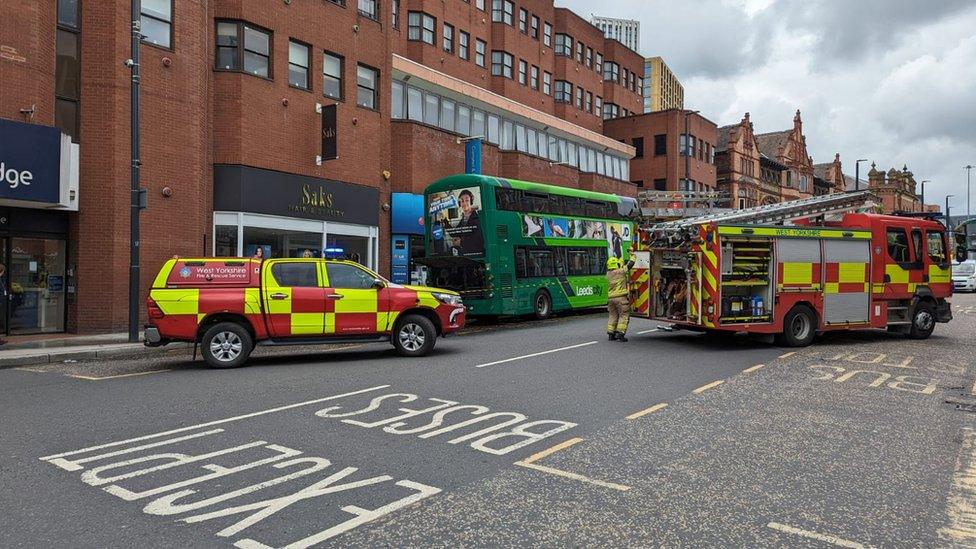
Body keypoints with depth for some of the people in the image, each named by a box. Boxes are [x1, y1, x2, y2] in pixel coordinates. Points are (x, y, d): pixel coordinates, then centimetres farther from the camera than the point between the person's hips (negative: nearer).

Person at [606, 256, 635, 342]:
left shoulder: (608, 273, 9)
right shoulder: (622, 271, -7)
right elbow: (630, 263, 4)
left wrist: (622, 259, 33)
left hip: (611, 298, 6)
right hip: (621, 297, -6)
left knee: (613, 316, 15)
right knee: (624, 316, 0)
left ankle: (611, 333, 14)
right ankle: (620, 333, -8)